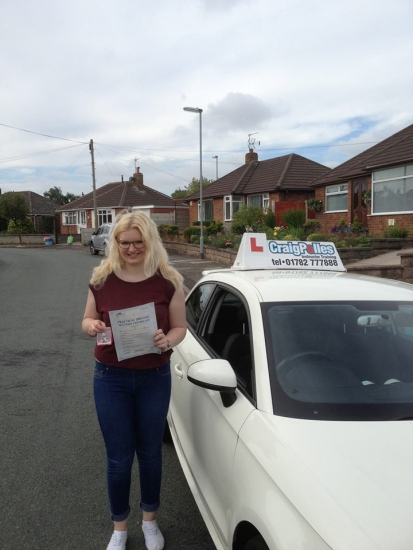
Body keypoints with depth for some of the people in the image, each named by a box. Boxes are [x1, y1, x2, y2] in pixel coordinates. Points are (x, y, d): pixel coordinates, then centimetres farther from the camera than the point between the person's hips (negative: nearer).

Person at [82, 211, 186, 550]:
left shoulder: (168, 281, -8)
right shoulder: (102, 279, -5)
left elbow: (180, 327, -1)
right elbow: (87, 321, 6)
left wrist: (167, 341, -23)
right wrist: (91, 327, -18)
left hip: (155, 377, 0)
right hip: (111, 378, 0)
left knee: (150, 452, 16)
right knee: (119, 457, 10)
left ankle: (150, 520, 40)